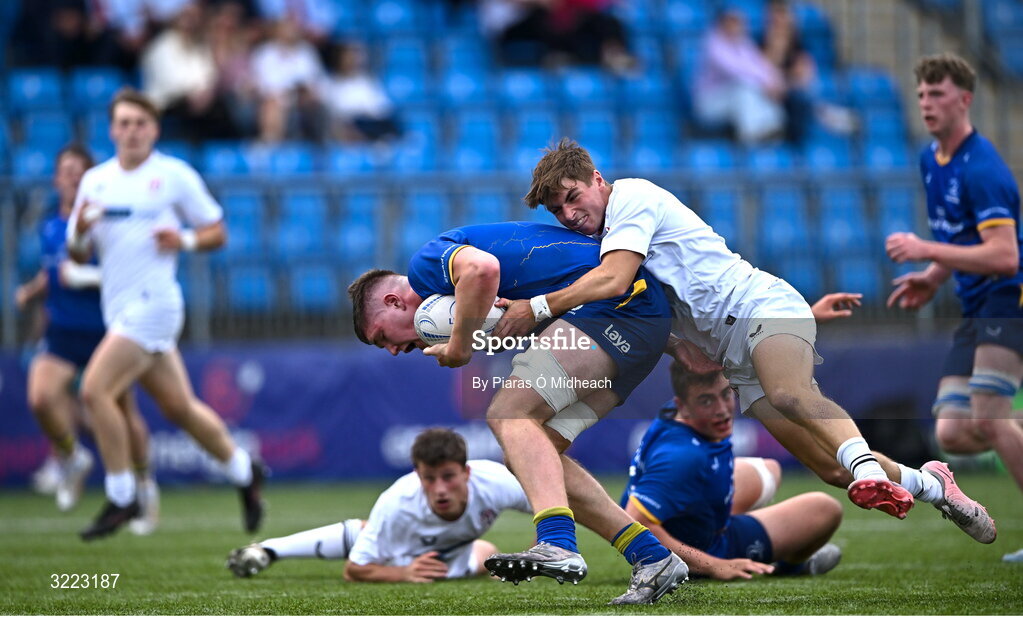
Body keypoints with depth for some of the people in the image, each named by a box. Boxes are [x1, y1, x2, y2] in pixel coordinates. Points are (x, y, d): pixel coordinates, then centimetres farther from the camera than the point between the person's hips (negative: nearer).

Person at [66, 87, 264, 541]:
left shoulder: (175, 176, -1)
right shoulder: (95, 180, 13)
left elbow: (217, 232, 4)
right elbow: (78, 254, 13)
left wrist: (185, 240, -15)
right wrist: (79, 231, -8)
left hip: (152, 301, -6)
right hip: (120, 310, 6)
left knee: (95, 389, -18)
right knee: (179, 407, 12)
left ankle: (120, 498, -9)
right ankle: (244, 472, 32)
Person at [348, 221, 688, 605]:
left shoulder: (428, 261, -3)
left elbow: (482, 268, -27)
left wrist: (459, 348, -15)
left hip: (616, 301, -10)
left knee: (509, 413, -18)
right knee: (527, 457, 7)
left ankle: (559, 547, -35)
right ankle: (652, 561, 3)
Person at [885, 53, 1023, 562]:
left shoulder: (981, 168, -16)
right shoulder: (930, 160, 13)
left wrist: (926, 251, -24)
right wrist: (933, 278, 11)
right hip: (976, 310, 9)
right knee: (952, 435, -2)